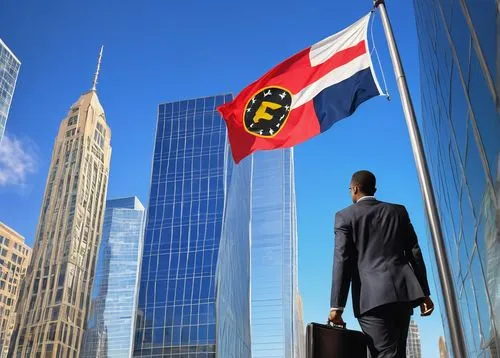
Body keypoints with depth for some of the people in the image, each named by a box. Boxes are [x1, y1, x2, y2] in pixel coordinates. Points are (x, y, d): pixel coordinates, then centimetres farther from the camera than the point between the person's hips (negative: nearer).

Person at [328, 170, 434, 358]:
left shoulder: (345, 216, 4)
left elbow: (342, 261, -5)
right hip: (403, 291, 5)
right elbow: (414, 253, 11)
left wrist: (336, 306, -6)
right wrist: (424, 293, 14)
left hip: (372, 297, -4)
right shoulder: (398, 211, 15)